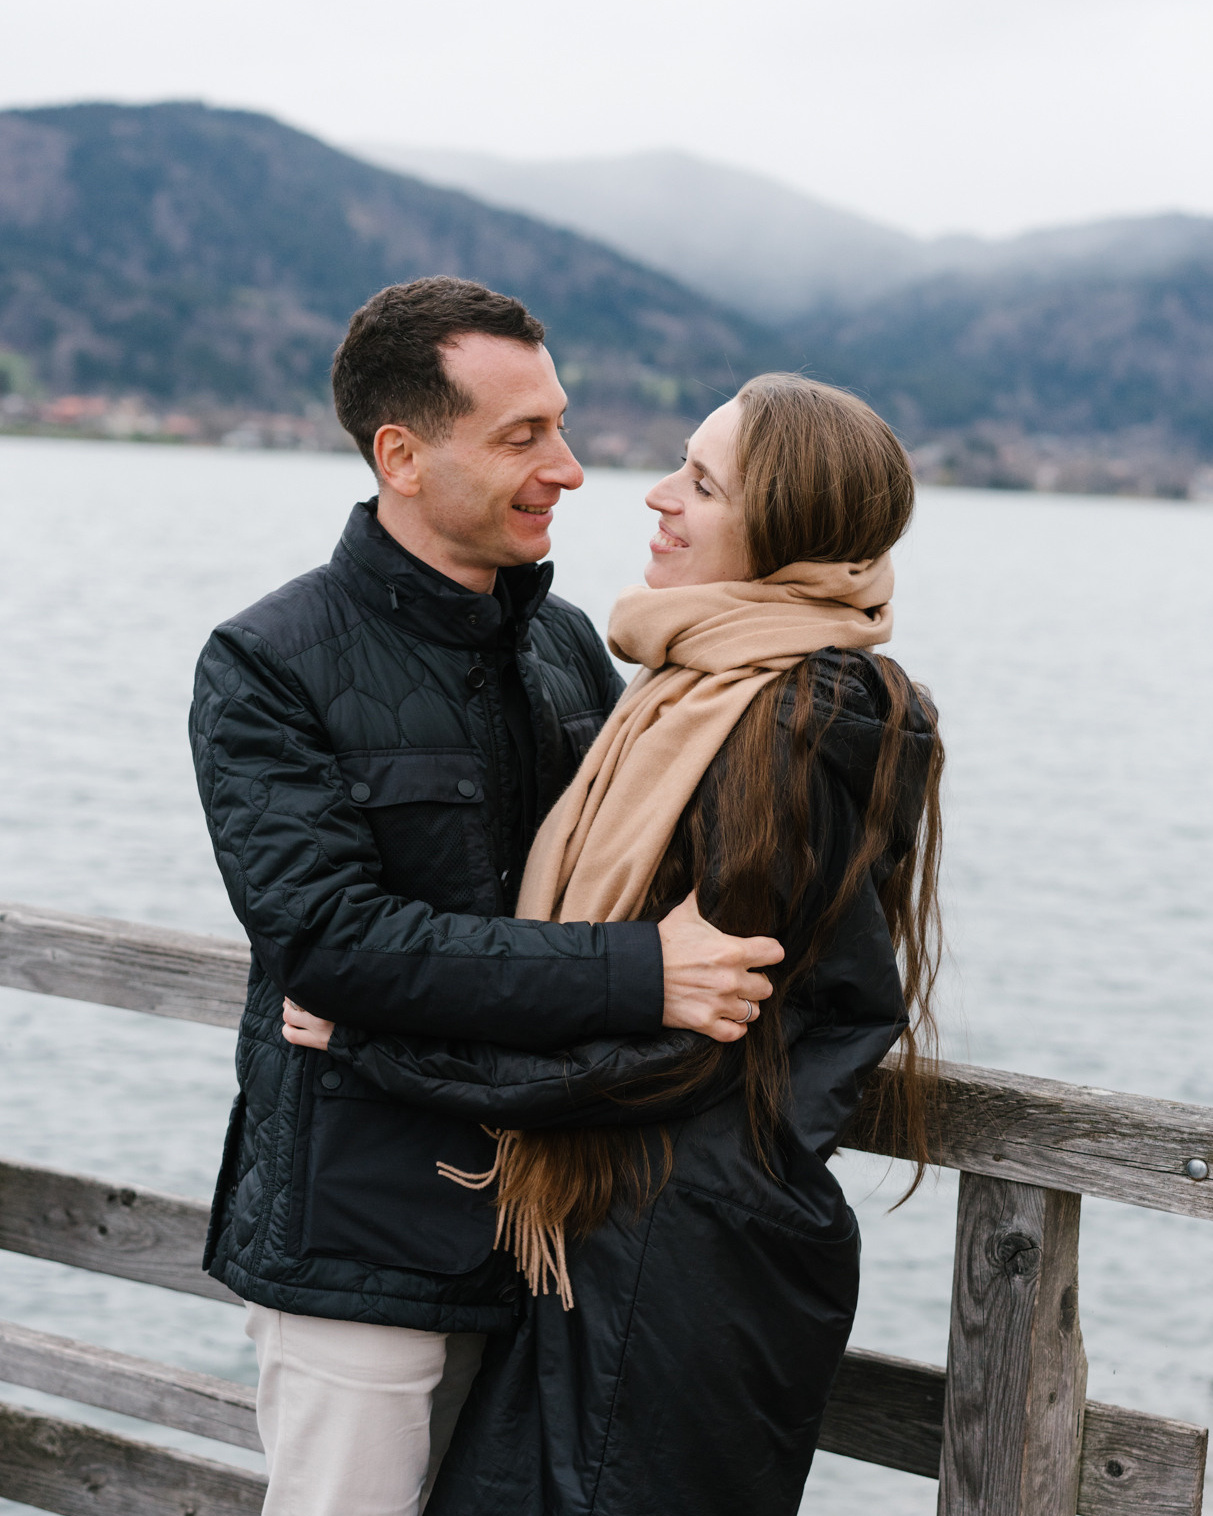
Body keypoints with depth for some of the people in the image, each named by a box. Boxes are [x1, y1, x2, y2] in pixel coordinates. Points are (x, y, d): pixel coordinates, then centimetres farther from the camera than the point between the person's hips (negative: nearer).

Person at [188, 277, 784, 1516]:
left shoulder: (566, 646, 8)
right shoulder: (267, 669, -11)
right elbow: (330, 936, -23)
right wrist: (634, 979, -28)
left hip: (543, 1219, 6)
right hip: (359, 1239, -6)